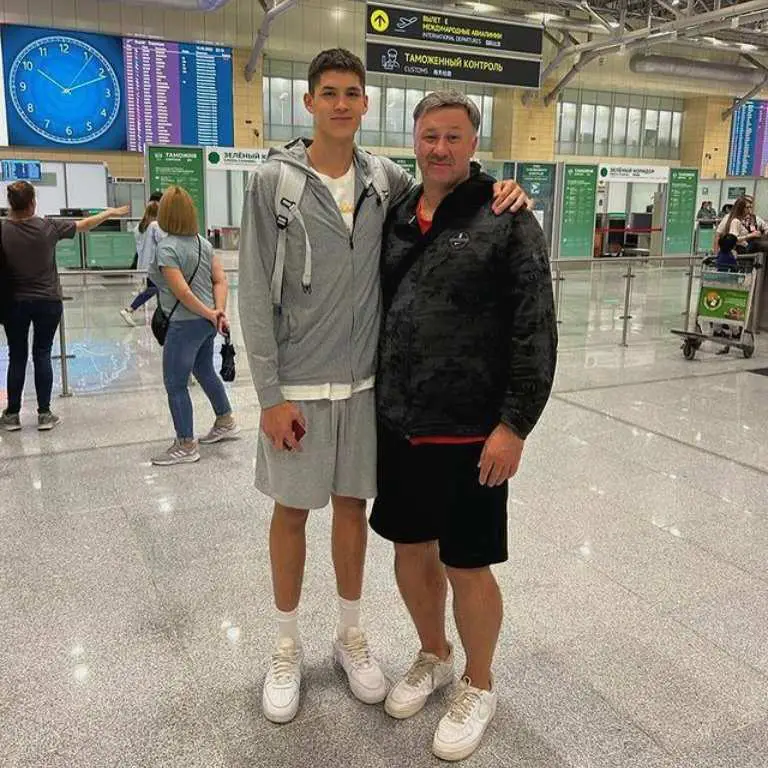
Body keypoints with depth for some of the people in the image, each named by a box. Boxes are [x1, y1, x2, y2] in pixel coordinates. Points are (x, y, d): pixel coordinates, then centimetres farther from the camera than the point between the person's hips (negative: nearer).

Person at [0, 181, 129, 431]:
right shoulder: (48, 227, -8)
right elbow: (83, 225, 5)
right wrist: (110, 213, 18)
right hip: (48, 302, 0)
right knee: (42, 355, 7)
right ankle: (44, 414, 9)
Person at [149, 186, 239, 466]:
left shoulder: (167, 248, -16)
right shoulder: (203, 243, 7)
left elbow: (182, 292, -22)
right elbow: (220, 280, 3)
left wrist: (209, 314, -13)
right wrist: (219, 310, -5)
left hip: (186, 324, -9)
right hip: (207, 321, 9)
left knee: (175, 384, 3)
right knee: (205, 371, 27)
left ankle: (186, 446, 10)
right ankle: (226, 422, 40)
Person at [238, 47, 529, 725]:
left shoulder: (386, 179, 3)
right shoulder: (274, 181, -7)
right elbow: (256, 294, -8)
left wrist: (495, 193, -7)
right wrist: (271, 395, -12)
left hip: (366, 380, 3)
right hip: (297, 385, -2)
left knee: (353, 505, 15)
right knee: (291, 512, 10)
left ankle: (351, 633, 35)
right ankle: (288, 645, 31)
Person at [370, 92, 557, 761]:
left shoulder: (508, 221, -8)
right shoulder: (397, 218, 9)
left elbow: (536, 331, -12)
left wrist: (514, 424, -16)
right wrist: (378, 400, 15)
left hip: (470, 433, -5)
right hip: (397, 424, 6)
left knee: (467, 567, 6)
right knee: (411, 549, 17)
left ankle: (478, 687, 31)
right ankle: (434, 658, 42)